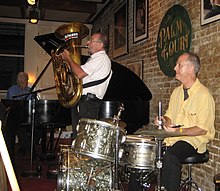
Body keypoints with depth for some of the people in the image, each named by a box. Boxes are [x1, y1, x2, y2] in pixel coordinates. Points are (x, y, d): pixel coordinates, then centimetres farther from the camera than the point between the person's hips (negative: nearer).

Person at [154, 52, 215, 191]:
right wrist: (163, 121, -2)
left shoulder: (203, 95, -12)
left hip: (194, 139, -7)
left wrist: (178, 131, -22)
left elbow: (203, 129, -14)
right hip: (172, 138, 7)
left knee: (170, 157, -34)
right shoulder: (176, 92, 12)